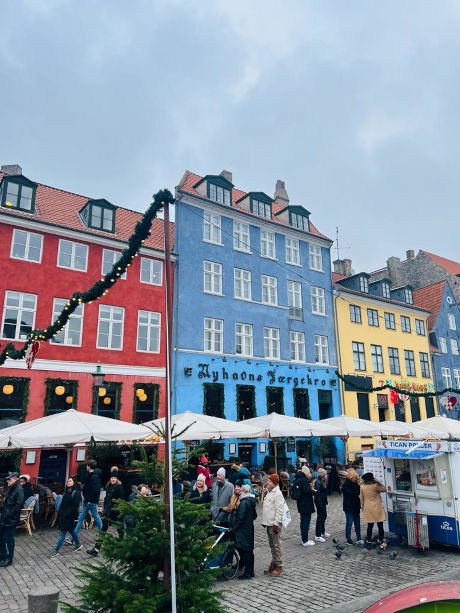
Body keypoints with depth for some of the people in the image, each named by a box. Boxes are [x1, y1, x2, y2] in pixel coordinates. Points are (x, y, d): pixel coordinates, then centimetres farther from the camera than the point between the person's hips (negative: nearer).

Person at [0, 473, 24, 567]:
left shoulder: (19, 490, -18)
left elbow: (19, 505, -24)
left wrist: (8, 515, -21)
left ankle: (9, 560, 18)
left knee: (9, 540, 4)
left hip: (11, 520, -9)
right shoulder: (11, 489, 11)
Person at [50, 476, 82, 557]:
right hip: (63, 515, 8)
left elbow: (75, 506, -19)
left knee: (63, 533, -2)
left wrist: (66, 514, -21)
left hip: (69, 516, -8)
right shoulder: (66, 492, 9)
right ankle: (78, 545, 31)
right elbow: (62, 504, 14)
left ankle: (56, 550, 7)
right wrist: (59, 513, 7)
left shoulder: (76, 493, -15)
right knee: (71, 530, 17)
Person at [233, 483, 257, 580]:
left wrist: (234, 527, -10)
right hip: (250, 528, 9)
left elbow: (240, 518, -21)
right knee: (249, 550, 16)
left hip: (243, 531, -9)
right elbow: (254, 515, 15)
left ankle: (247, 573, 7)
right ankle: (251, 571, 24)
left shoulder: (244, 502, -21)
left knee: (244, 551, 0)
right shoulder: (251, 501, 6)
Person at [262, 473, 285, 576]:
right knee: (271, 545, 17)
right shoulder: (269, 492, 13)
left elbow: (279, 510, -20)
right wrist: (264, 521, 21)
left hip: (274, 524, -10)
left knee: (276, 545, -2)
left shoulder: (277, 494, -16)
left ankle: (279, 566, 8)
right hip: (269, 523, 10)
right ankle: (273, 564, 27)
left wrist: (276, 523, -21)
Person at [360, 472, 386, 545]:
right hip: (377, 508, -4)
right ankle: (380, 540, 14)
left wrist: (362, 506, 14)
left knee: (370, 525, 13)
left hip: (368, 508, 4)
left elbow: (361, 498, 2)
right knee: (380, 525, 9)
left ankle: (368, 540, 17)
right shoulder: (375, 486, -16)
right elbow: (384, 489, -1)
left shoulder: (362, 486, -5)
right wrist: (378, 482, 1)